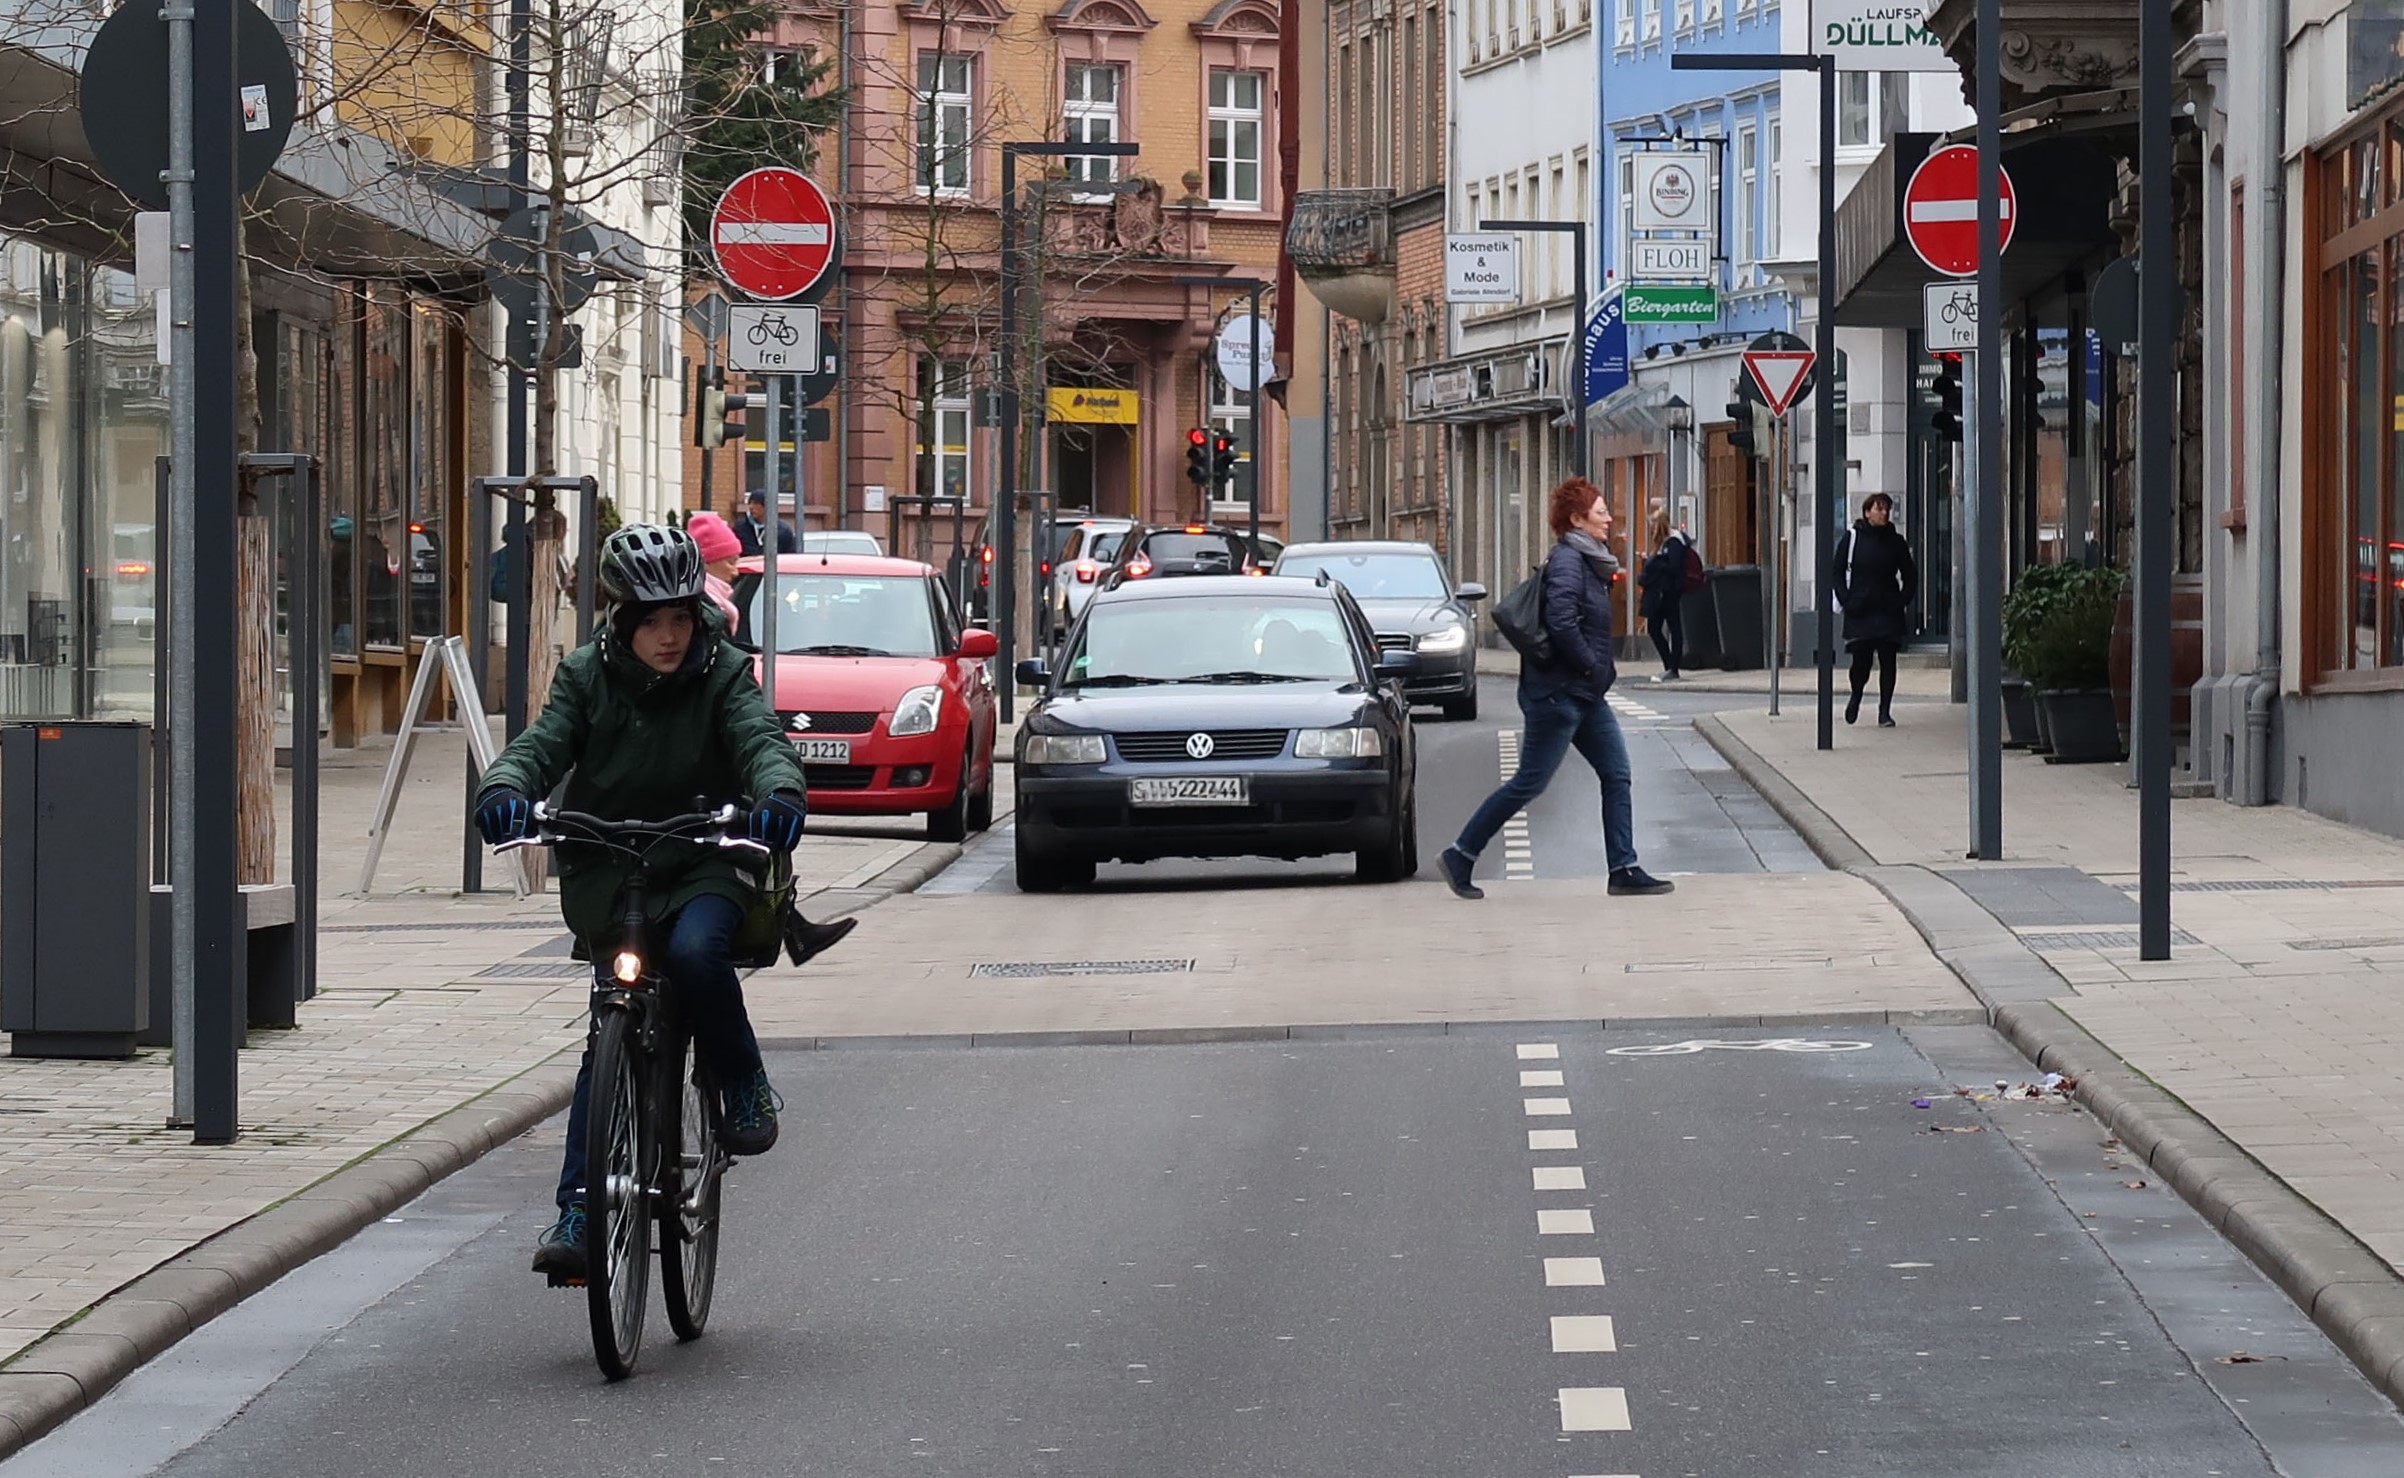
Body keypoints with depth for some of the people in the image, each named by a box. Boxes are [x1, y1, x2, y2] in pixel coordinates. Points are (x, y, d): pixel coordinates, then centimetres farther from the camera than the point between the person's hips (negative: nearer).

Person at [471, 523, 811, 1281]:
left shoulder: (722, 673, -5)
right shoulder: (587, 676, -1)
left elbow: (760, 738, -21)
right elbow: (543, 742, -14)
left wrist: (779, 792, -45)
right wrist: (505, 789, -38)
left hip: (704, 862, -2)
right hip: (608, 870, 2)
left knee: (696, 950, -33)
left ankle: (746, 1088, -9)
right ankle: (580, 1206, 0)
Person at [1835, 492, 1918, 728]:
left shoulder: (1896, 541, 7)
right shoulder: (1853, 538, 2)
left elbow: (1910, 575, 14)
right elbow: (1838, 572, 5)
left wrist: (1903, 601, 1)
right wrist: (1846, 600, -6)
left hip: (1889, 611, 2)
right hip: (1860, 611, -2)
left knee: (1888, 661, -3)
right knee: (1861, 661, -3)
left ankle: (1885, 711, 4)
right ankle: (1856, 696, 27)